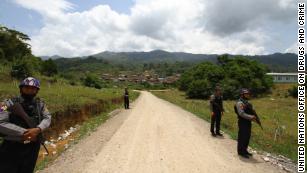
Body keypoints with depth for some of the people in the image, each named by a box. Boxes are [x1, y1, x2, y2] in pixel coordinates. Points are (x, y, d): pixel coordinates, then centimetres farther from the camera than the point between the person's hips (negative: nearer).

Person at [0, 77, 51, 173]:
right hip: (12, 147, -3)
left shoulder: (40, 104, 3)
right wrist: (24, 132, -21)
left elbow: (47, 118, -1)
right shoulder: (10, 103, -9)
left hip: (33, 147, 3)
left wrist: (38, 129, -21)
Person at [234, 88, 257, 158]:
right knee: (242, 137, -1)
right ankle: (241, 151, 10)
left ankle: (244, 150, 28)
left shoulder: (247, 103, 15)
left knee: (247, 137, 15)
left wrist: (253, 116, 0)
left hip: (248, 122, 9)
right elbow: (241, 113, -25)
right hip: (243, 122, -9)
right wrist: (250, 117, -28)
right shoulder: (239, 103, -15)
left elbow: (250, 111, 18)